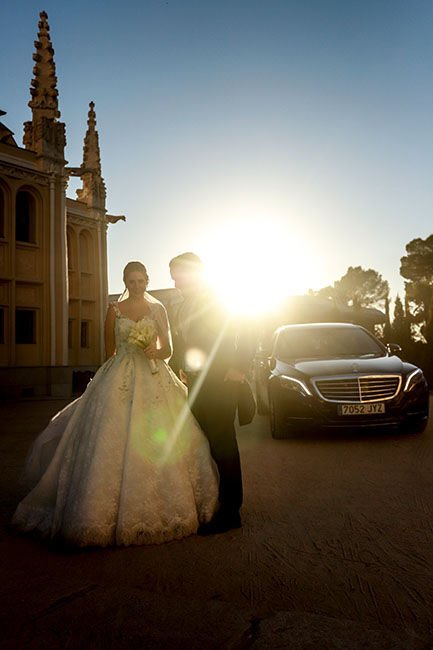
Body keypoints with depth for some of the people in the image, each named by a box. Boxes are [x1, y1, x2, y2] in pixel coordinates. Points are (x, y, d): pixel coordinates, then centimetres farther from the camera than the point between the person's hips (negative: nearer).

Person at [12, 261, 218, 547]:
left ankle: (158, 509, 15)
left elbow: (168, 349, 5)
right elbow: (110, 350, 15)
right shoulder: (115, 310, 7)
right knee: (114, 443, -6)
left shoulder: (158, 309, 7)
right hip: (120, 381, 0)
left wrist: (156, 352, -14)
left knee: (158, 443, -1)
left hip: (155, 380, 1)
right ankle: (115, 511, 7)